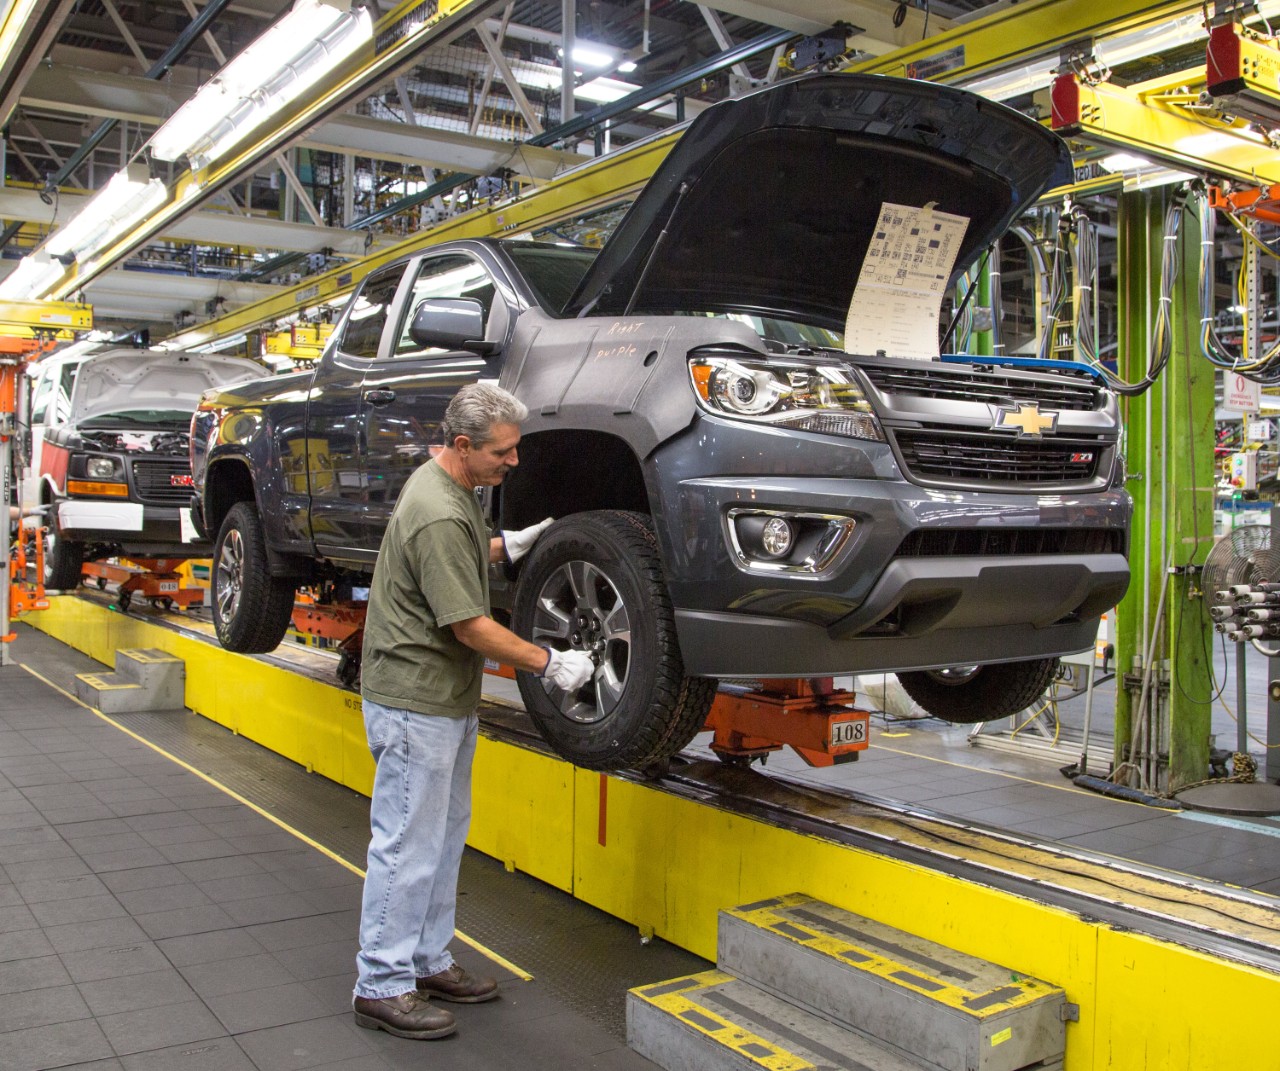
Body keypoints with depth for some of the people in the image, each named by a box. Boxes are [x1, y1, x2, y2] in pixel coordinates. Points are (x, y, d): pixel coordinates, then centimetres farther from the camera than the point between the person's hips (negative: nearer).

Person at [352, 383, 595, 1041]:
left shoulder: (447, 483, 8)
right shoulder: (438, 515, -24)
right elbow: (470, 626, -23)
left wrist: (507, 546, 14)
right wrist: (548, 663, -15)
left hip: (446, 698, 10)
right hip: (415, 700, -10)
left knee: (445, 836, 17)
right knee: (407, 845, -1)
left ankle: (427, 961, 30)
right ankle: (381, 987, 11)